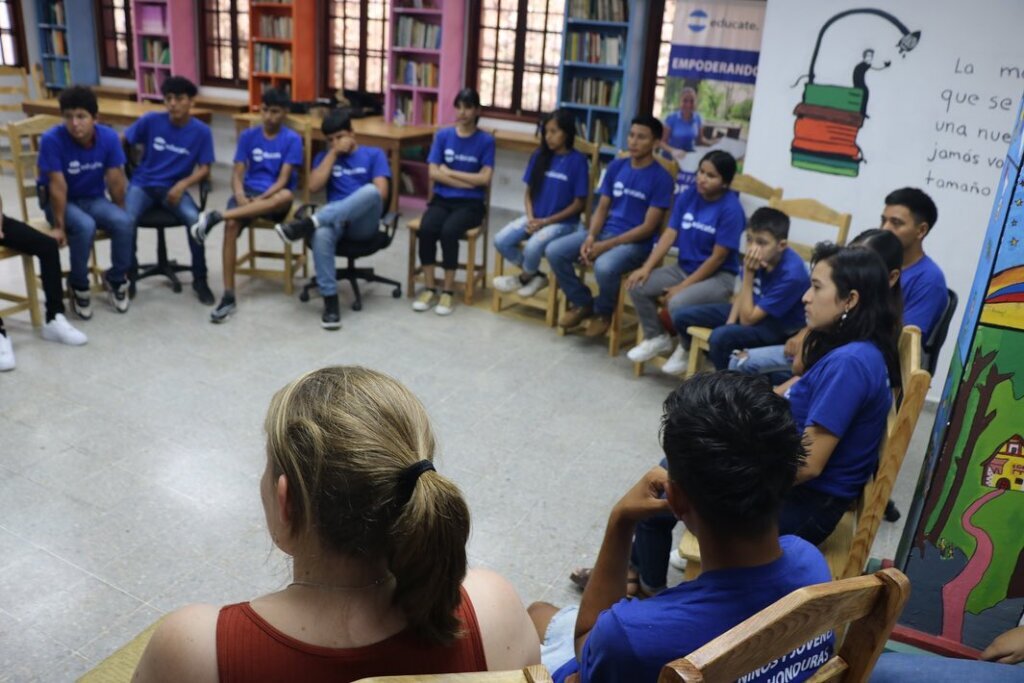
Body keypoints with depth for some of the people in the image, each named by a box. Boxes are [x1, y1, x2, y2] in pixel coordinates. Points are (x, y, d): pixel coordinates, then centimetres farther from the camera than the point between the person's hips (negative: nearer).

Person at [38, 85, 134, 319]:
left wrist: (120, 214, 0)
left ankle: (116, 278, -1)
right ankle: (78, 285, -9)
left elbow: (115, 181, -6)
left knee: (125, 223, -26)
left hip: (94, 199, 3)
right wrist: (59, 226, -20)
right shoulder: (52, 140, -22)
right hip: (62, 202, -3)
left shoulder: (109, 137, -13)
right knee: (85, 226, -34)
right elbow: (58, 187, -22)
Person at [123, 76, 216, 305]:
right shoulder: (151, 121, -4)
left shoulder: (201, 131, -5)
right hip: (143, 183, 1)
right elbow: (121, 143, 7)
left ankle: (199, 279, -11)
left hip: (174, 188, 0)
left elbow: (204, 169, -4)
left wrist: (183, 184, -19)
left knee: (195, 219, -31)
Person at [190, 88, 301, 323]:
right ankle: (228, 296, -29)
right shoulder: (248, 136, 8)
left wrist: (260, 199, -23)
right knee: (232, 225, -31)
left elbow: (283, 180, -9)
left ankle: (216, 216, -35)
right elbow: (237, 174, 3)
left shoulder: (292, 139, -1)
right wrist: (241, 197, -18)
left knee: (286, 197, -40)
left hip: (273, 197, -2)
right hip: (249, 193, 2)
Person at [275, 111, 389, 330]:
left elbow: (380, 193, 0)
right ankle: (330, 301, -32)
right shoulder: (325, 157, 20)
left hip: (363, 223, -1)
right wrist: (333, 153, 1)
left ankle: (309, 223, -44)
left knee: (371, 191, -37)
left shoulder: (374, 154, 12)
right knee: (321, 234, -38)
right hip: (335, 220, 2)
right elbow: (314, 186, 1)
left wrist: (359, 204, -9)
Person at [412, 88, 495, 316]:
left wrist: (450, 172, -7)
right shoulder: (443, 135, 6)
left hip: (470, 204, -2)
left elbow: (484, 179, -9)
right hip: (442, 199, 2)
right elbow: (434, 173, -2)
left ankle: (448, 291, -17)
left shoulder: (486, 141, 1)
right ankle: (430, 288, -15)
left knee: (449, 231, -32)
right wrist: (467, 182, -10)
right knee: (426, 229, -29)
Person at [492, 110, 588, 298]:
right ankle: (535, 276, 5)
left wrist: (546, 221, -14)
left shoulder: (578, 161, -10)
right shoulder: (539, 156, 4)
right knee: (501, 240, -16)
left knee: (533, 246, -32)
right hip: (535, 217, 5)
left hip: (563, 222, -5)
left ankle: (524, 278, 3)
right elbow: (529, 192, 10)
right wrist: (531, 218, -9)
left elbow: (578, 204, -9)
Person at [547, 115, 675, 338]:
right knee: (554, 251, -14)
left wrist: (606, 245, -19)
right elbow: (602, 208, 10)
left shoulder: (661, 178, -10)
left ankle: (603, 312, -4)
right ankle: (582, 303, 6)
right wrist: (591, 237, -11)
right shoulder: (616, 166, 8)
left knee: (604, 266, -37)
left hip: (635, 242, -6)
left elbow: (648, 227, -13)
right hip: (603, 231, 6)